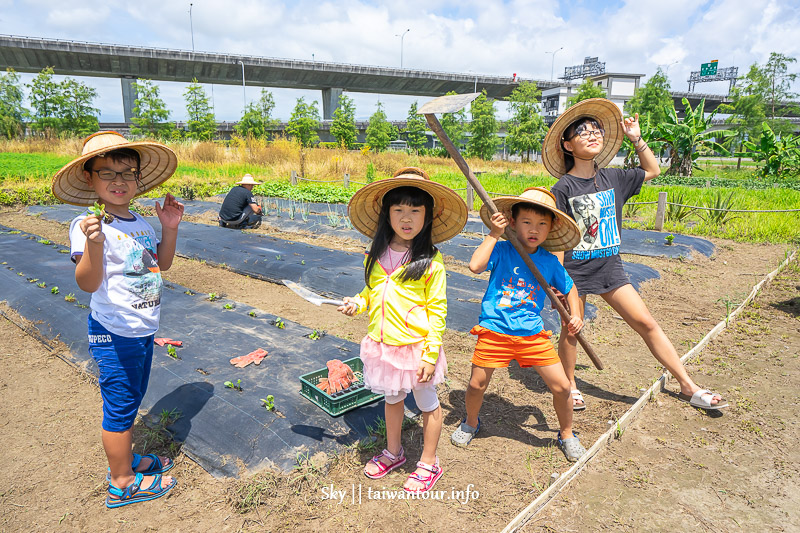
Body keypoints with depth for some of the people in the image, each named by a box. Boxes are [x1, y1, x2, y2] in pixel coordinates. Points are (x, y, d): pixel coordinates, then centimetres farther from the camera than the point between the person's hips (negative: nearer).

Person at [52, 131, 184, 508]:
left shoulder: (140, 223, 5)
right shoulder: (87, 225, -18)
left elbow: (162, 263, 15)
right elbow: (88, 283, -25)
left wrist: (170, 228, 2)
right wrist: (93, 245, -42)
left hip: (143, 329, 8)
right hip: (114, 333, -7)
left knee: (131, 401, 22)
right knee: (120, 407, 6)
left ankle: (125, 459, 42)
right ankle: (122, 484, 24)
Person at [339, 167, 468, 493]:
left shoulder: (430, 262, -14)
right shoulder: (376, 256, 1)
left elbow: (437, 309, -13)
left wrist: (431, 353, -17)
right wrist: (358, 303, -7)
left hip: (416, 346, -5)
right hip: (383, 344, 5)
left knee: (427, 404, 14)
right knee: (392, 399, 24)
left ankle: (429, 464, 34)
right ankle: (393, 452, 46)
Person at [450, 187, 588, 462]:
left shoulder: (550, 262, 3)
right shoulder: (502, 251, -7)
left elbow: (570, 288, 18)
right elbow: (475, 265, -25)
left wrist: (575, 315, 4)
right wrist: (493, 235, -20)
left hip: (532, 335, 3)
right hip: (494, 332, -2)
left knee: (561, 386, 1)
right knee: (477, 385, 4)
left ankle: (566, 434, 30)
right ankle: (471, 423, 38)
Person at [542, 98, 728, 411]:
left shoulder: (612, 178, 5)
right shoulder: (563, 188, -10)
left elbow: (652, 171, 23)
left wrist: (637, 139, 12)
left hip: (609, 266, 5)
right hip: (575, 268, -4)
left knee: (646, 323, 4)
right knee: (571, 330, 8)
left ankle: (688, 387, 14)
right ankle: (570, 386, 30)